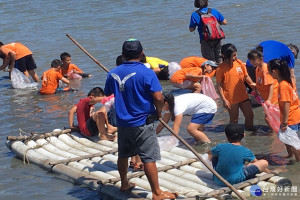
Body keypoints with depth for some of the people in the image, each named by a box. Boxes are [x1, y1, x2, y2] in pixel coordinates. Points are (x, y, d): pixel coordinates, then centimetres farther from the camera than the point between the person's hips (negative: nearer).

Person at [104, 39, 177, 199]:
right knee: (149, 159, -2)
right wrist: (158, 112, -2)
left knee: (123, 155, 22)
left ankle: (124, 184, 38)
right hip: (142, 124, -6)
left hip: (122, 122, 6)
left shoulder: (113, 73, 0)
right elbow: (158, 97, -21)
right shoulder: (146, 73, -16)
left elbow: (107, 93, 18)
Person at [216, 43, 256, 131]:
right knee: (234, 119, 7)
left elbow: (246, 76, 12)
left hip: (243, 96, 5)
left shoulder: (239, 63, 0)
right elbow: (219, 85, -10)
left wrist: (252, 83, -6)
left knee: (250, 115, 13)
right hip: (231, 99, -5)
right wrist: (224, 100, -14)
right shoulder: (221, 68, -13)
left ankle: (250, 130, 32)